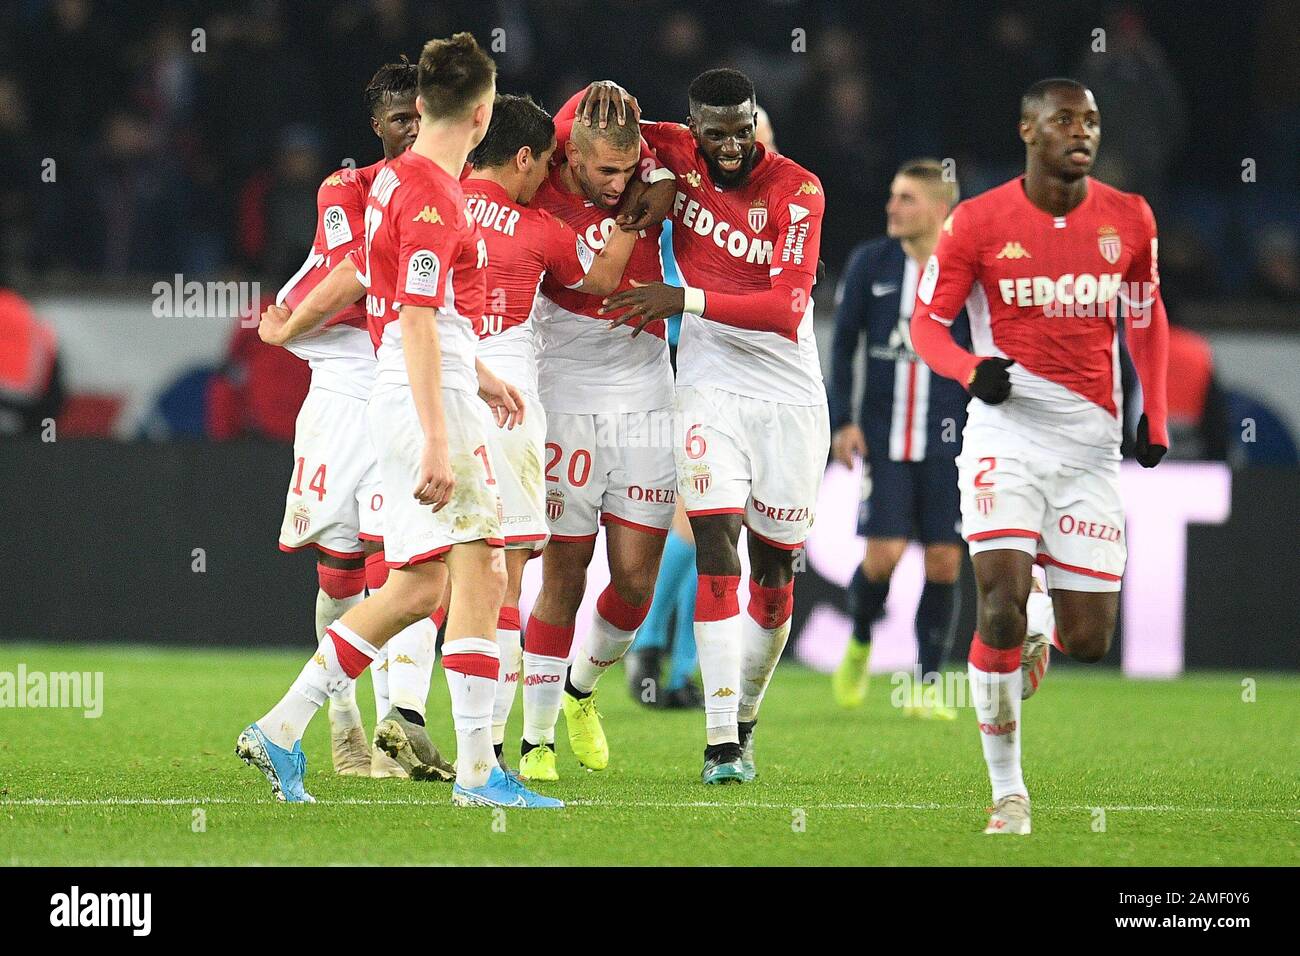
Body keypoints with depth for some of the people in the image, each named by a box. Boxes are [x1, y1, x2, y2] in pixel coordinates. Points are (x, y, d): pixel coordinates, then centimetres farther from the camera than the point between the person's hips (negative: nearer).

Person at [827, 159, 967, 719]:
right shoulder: (869, 263, 2)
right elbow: (842, 344, 7)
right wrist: (841, 421, -1)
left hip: (948, 442, 0)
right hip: (884, 438, 0)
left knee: (943, 563, -2)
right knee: (883, 556, -10)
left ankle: (925, 687, 10)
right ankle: (859, 644, 20)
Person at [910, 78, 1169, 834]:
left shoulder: (1129, 220, 4)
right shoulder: (979, 223, -4)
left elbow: (1146, 317, 19)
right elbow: (928, 323, 1)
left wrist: (1155, 415, 11)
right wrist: (971, 369, -19)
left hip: (1092, 439, 3)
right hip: (1007, 427, -3)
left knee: (1090, 641, 1)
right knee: (1002, 599, -18)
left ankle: (1041, 630, 41)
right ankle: (1008, 792, -8)